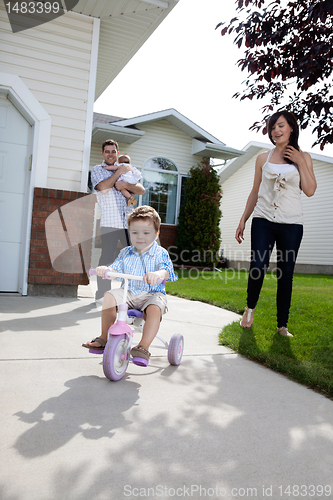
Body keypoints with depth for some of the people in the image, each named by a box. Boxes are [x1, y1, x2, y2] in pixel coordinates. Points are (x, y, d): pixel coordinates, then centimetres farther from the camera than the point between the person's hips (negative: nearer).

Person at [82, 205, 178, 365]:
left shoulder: (160, 253, -4)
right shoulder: (125, 253, 9)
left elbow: (167, 271, -19)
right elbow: (115, 270, 4)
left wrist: (158, 274, -44)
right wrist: (105, 269, -21)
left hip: (152, 294, -4)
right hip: (129, 293, 4)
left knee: (155, 308, -34)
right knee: (110, 296, -19)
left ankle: (143, 347, -26)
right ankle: (104, 338, -6)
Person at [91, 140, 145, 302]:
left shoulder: (126, 170, 21)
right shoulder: (98, 170, 10)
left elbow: (142, 190, 9)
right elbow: (102, 187, -12)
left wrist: (126, 185, -9)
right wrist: (118, 172, -5)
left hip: (128, 221, 4)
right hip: (109, 222, -4)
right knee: (107, 257, -6)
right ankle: (102, 294, 4)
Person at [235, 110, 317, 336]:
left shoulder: (302, 157, 10)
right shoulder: (263, 158, 12)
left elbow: (310, 190, 0)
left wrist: (300, 162, -4)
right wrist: (243, 220, 12)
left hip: (291, 224, 0)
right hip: (263, 221, 0)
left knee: (286, 274, 0)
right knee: (258, 267, -13)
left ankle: (283, 325, 12)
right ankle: (250, 307, 15)